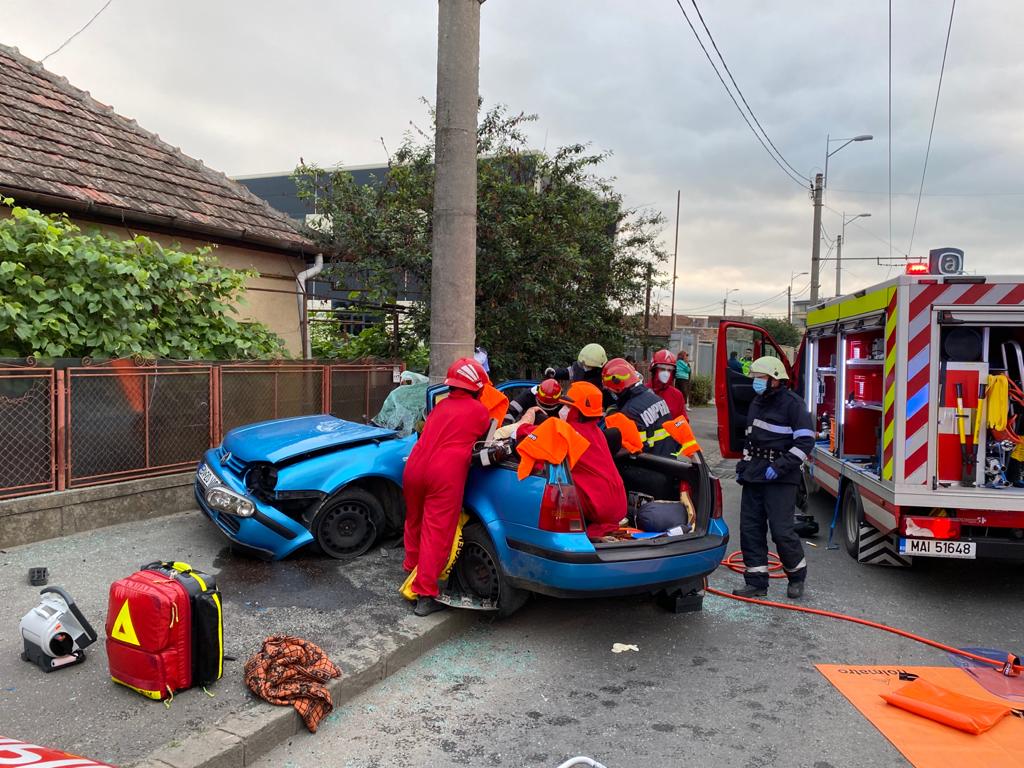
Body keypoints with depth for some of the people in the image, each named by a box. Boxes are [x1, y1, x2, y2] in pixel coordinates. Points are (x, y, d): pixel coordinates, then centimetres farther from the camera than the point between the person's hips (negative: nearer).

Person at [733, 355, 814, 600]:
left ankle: (797, 576, 18)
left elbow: (805, 441, -13)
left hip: (779, 479, -8)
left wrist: (781, 467, -19)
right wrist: (742, 466, 19)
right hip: (754, 476, 8)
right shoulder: (757, 403, 17)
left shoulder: (792, 403, -8)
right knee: (750, 529, 6)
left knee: (781, 530, -7)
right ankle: (757, 582, 15)